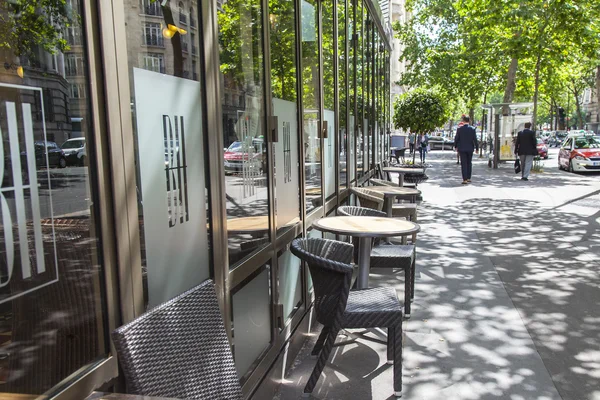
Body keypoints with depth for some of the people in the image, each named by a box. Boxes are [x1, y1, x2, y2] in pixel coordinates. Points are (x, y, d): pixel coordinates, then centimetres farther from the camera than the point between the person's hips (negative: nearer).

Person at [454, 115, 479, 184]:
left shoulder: (459, 129, -8)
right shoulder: (473, 129, -5)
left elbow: (456, 139, -3)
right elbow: (475, 140, -4)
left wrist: (455, 146, 13)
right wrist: (477, 148, 5)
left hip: (462, 149, -2)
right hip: (470, 149, 2)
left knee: (463, 164, -1)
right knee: (469, 163, 15)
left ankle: (465, 179, -6)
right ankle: (469, 178, 21)